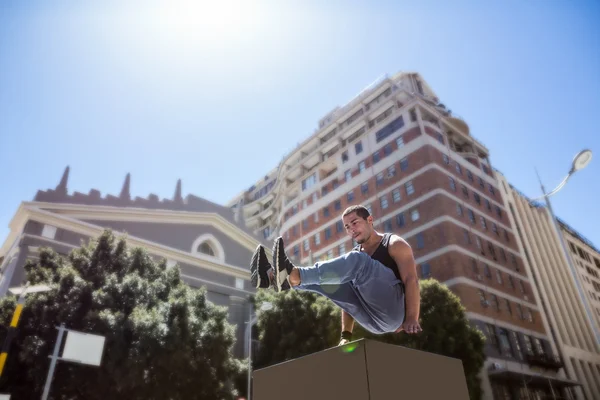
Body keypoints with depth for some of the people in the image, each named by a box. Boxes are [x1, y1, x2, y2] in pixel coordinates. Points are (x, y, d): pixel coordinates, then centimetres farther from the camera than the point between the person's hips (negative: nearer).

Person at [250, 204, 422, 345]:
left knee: (356, 261, -27)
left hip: (391, 311, -6)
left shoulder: (394, 244, 4)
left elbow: (411, 280, -9)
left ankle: (293, 276, -42)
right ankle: (271, 277, -23)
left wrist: (411, 320, -21)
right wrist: (346, 335, 5)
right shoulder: (353, 256, 20)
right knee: (321, 278, 0)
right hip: (373, 321, 6)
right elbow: (348, 292, 15)